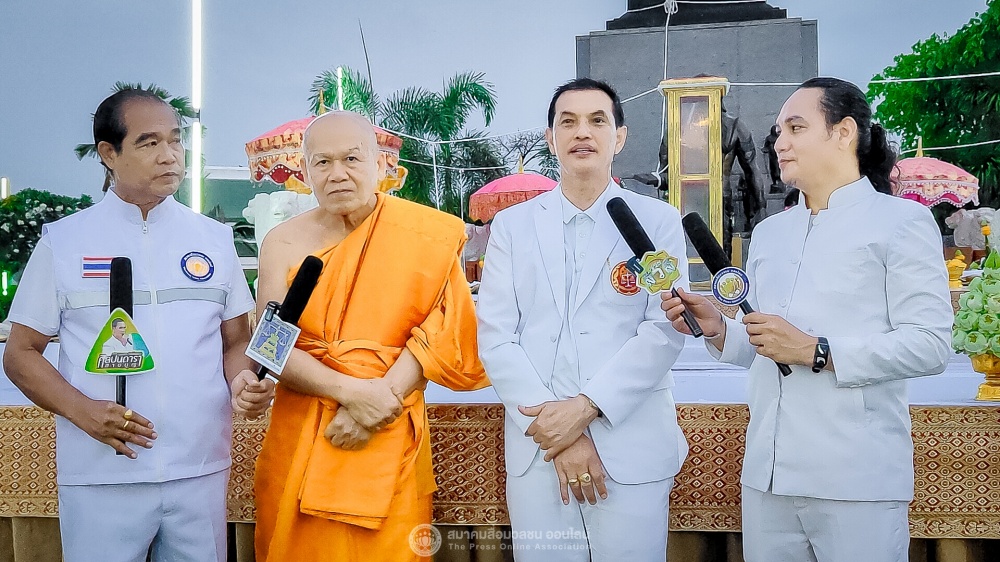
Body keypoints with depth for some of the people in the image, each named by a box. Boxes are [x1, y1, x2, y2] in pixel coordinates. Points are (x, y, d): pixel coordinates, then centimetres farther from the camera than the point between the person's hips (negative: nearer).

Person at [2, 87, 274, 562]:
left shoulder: (215, 239, 7)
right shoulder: (63, 242, 2)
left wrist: (243, 383, -10)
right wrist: (81, 410, -13)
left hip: (202, 471, 2)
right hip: (102, 476, -2)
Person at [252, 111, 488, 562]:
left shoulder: (424, 236, -3)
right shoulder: (284, 243, 1)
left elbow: (443, 331, -7)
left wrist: (374, 406, -16)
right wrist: (351, 391, -19)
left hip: (390, 439, -1)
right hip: (299, 437, 2)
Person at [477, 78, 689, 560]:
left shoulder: (658, 221, 5)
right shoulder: (512, 225, 9)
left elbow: (665, 329, -5)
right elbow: (495, 336, 1)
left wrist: (586, 406, -15)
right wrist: (555, 425, -10)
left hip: (632, 450, -1)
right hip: (536, 448, 1)